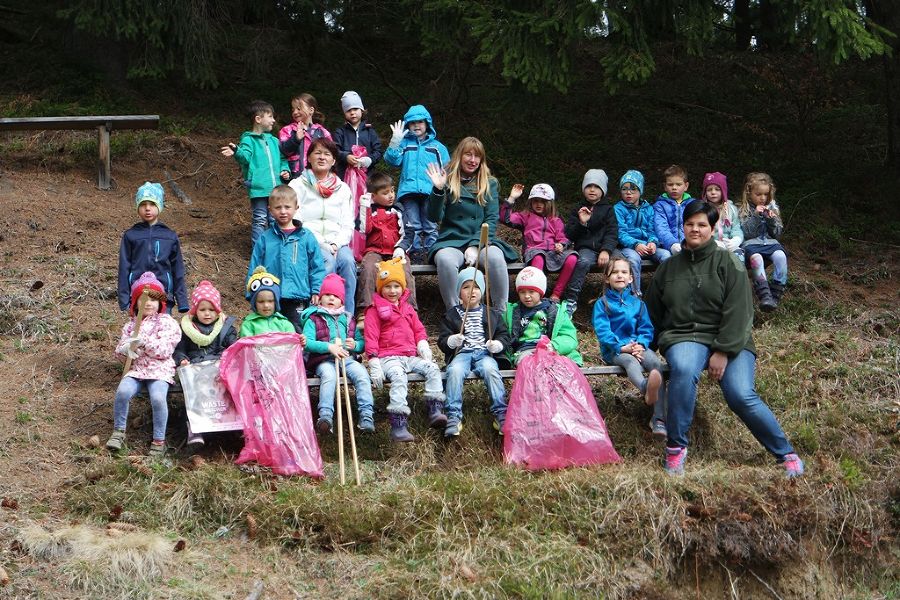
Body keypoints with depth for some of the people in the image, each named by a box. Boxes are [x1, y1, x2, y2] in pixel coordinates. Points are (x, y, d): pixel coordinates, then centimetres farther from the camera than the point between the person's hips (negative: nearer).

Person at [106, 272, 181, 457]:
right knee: (123, 391, -28)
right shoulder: (131, 325, 15)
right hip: (136, 368, 3)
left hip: (159, 370, -3)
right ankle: (119, 431, -6)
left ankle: (159, 440, -15)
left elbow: (164, 350, -8)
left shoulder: (167, 322, 2)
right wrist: (128, 348, -9)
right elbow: (119, 351, 14)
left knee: (158, 397, -31)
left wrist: (144, 341, -17)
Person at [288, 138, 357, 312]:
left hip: (337, 243, 3)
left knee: (347, 260, -31)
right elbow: (296, 223, -4)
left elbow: (348, 225, 9)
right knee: (328, 261, -34)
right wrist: (322, 245, -15)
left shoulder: (342, 189, 18)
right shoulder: (298, 186, 7)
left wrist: (336, 244, -11)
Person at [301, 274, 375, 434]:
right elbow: (307, 343, -6)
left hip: (347, 358, 4)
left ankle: (366, 415, -34)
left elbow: (362, 342, 26)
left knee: (361, 373, -28)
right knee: (329, 375, -37)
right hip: (323, 360, -4)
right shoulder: (313, 319, 10)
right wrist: (329, 347, -18)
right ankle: (325, 416, -48)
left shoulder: (347, 319, 25)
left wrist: (356, 345, 0)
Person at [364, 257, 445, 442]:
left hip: (411, 356, 6)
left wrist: (422, 344, 4)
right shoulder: (374, 310, 4)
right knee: (399, 377, -34)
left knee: (432, 368, -19)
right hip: (388, 357, -6)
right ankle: (398, 425, -44)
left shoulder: (407, 308, 23)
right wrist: (374, 364, -12)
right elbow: (371, 337, -2)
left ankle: (435, 411, -21)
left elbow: (418, 329, 26)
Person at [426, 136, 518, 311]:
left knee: (495, 257, -34)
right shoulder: (448, 181, 9)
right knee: (445, 260, -37)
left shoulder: (490, 184, 13)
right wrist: (438, 190, -15)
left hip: (482, 240, 1)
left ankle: (501, 314, -26)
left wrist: (475, 246, -11)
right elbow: (434, 217, 1)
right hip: (451, 241, -1)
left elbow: (492, 219, 4)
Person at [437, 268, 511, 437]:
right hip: (461, 353, 0)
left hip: (484, 353, 0)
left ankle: (500, 413, -31)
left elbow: (504, 335, 15)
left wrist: (498, 344, -7)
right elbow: (442, 341, 10)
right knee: (454, 371, -34)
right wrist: (451, 341, -13)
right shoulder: (451, 315, 14)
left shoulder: (492, 314, 17)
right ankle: (453, 416, -34)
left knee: (490, 369, -34)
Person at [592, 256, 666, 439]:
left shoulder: (637, 303, 17)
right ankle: (647, 389, -75)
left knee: (655, 362, -28)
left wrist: (641, 344, -11)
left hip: (637, 346, 3)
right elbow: (602, 330, -6)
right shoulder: (602, 303, 5)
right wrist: (622, 347, -18)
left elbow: (646, 328, 11)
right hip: (613, 350, -3)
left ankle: (659, 418, -37)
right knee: (630, 361, -37)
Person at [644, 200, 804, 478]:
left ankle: (786, 453, -4)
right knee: (683, 369, -35)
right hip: (683, 337, 2)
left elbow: (738, 311, -8)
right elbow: (652, 312, 23)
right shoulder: (668, 267, 13)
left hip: (729, 342, -2)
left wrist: (723, 352, -16)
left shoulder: (727, 262, 0)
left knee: (741, 395, -24)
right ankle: (676, 446, -23)